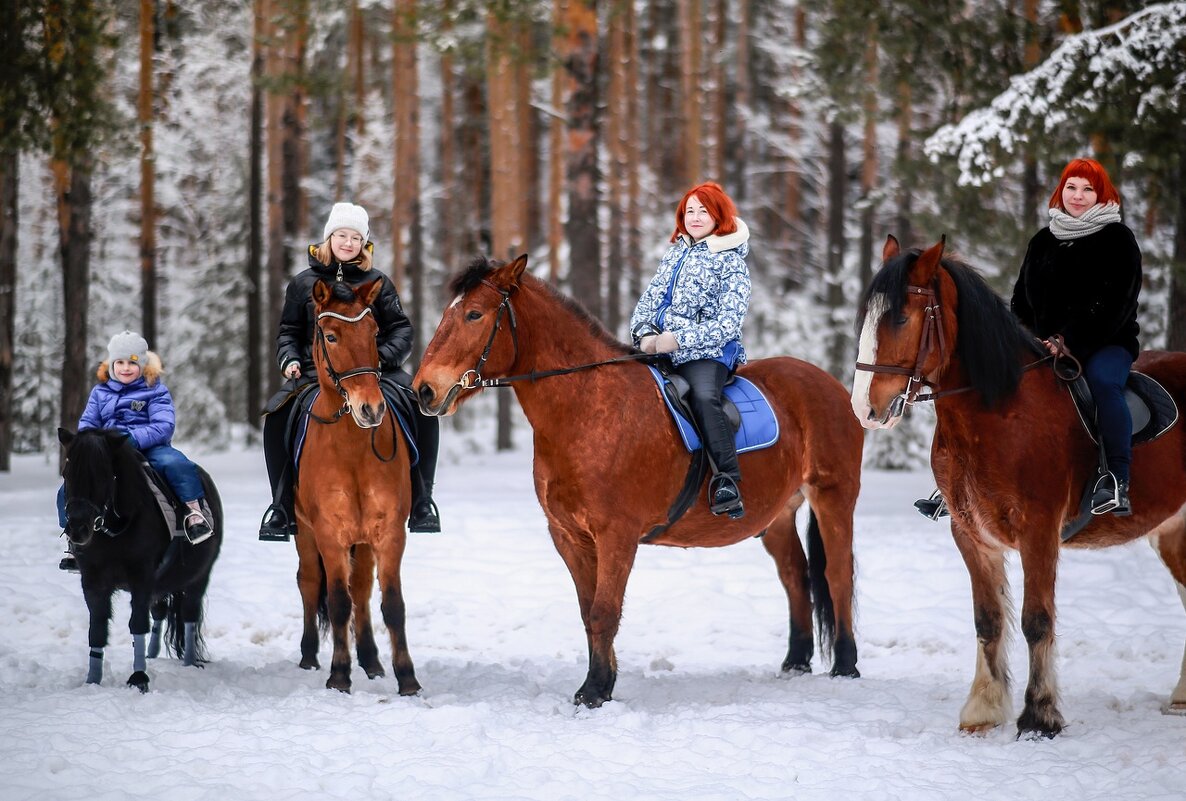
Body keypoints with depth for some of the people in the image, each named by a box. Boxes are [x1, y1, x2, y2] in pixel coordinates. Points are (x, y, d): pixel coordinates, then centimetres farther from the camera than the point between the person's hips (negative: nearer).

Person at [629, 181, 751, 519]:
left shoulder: (730, 261, 0)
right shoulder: (675, 253, 18)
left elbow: (728, 323, -10)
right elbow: (651, 298, 16)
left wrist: (679, 339, -19)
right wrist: (645, 333, -6)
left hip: (708, 351, -6)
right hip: (662, 346, 6)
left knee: (703, 396, -35)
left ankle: (728, 482, -40)